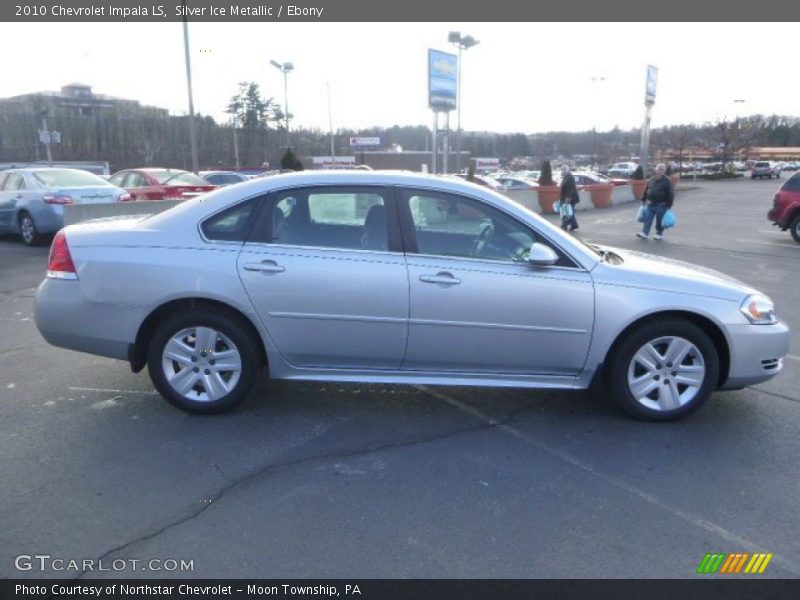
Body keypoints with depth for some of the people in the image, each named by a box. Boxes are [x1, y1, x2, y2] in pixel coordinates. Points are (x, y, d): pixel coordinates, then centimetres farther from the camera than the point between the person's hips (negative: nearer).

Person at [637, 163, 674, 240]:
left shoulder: (667, 181, -8)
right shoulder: (651, 179, 7)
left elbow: (671, 194, -9)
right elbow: (646, 190, 17)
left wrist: (669, 205, -13)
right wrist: (643, 200, 16)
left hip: (661, 205, -4)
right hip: (650, 204, 4)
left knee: (659, 221, 5)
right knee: (647, 219, -1)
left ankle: (659, 234, 18)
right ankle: (644, 233, -2)